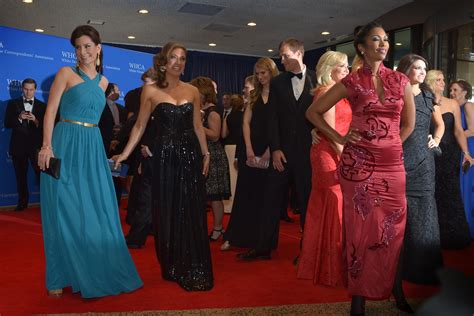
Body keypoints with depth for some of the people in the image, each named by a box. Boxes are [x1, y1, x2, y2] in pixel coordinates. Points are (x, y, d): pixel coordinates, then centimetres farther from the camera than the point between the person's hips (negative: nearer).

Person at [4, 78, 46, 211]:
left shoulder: (42, 106, 7)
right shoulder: (13, 103, 8)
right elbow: (7, 124, 1)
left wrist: (35, 120, -18)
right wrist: (19, 118, -15)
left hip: (36, 145, -1)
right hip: (18, 145, 1)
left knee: (41, 174, -6)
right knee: (20, 176, 8)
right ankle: (22, 202, 17)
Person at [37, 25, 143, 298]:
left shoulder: (103, 81, 14)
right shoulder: (66, 73, 0)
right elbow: (51, 111, -5)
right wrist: (47, 146, -16)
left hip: (93, 148, 5)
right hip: (66, 146, -5)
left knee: (98, 211, 7)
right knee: (64, 212, 1)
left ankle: (98, 271, 21)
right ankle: (61, 276, 15)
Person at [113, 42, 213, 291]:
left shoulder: (192, 91, 8)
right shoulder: (151, 91, 1)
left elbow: (198, 126, 12)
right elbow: (140, 125, 1)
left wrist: (205, 153, 6)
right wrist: (125, 154, -5)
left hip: (190, 154, 2)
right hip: (165, 157, -2)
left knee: (192, 213, 3)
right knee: (167, 212, 6)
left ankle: (194, 271, 14)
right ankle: (171, 268, 20)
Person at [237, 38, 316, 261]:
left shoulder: (316, 79, 2)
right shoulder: (277, 82, 7)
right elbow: (272, 118, 2)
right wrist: (275, 149, -6)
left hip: (308, 150, -2)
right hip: (282, 150, 2)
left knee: (307, 201, 6)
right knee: (272, 200, 5)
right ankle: (263, 247, 15)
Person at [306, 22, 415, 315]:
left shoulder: (401, 80, 8)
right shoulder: (351, 82, 1)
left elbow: (409, 124, 16)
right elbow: (313, 112, 5)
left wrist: (388, 146, 10)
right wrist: (339, 138, -1)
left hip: (393, 164, 3)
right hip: (358, 163, -2)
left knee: (393, 229, 7)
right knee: (361, 228, 3)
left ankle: (394, 289, 24)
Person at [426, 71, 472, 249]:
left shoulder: (452, 104, 3)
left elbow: (458, 131, 1)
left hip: (449, 155, 1)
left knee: (450, 194, 1)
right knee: (433, 195, 5)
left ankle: (452, 236, 15)